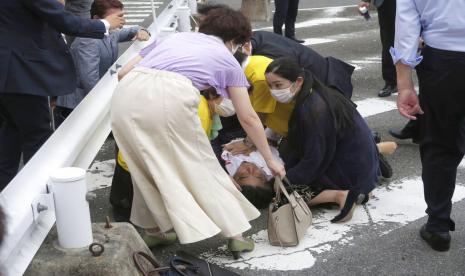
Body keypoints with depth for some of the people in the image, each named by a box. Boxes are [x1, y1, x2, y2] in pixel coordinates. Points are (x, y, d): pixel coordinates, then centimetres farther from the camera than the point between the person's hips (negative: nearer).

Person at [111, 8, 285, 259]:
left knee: (148, 166, 23)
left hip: (126, 96, 4)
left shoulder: (173, 37, 35)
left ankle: (153, 229, 32)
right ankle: (235, 234, 21)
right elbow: (248, 118, 28)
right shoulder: (227, 59, 26)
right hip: (170, 98, -4)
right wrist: (270, 160, 37)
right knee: (201, 166, 14)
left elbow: (123, 72, 27)